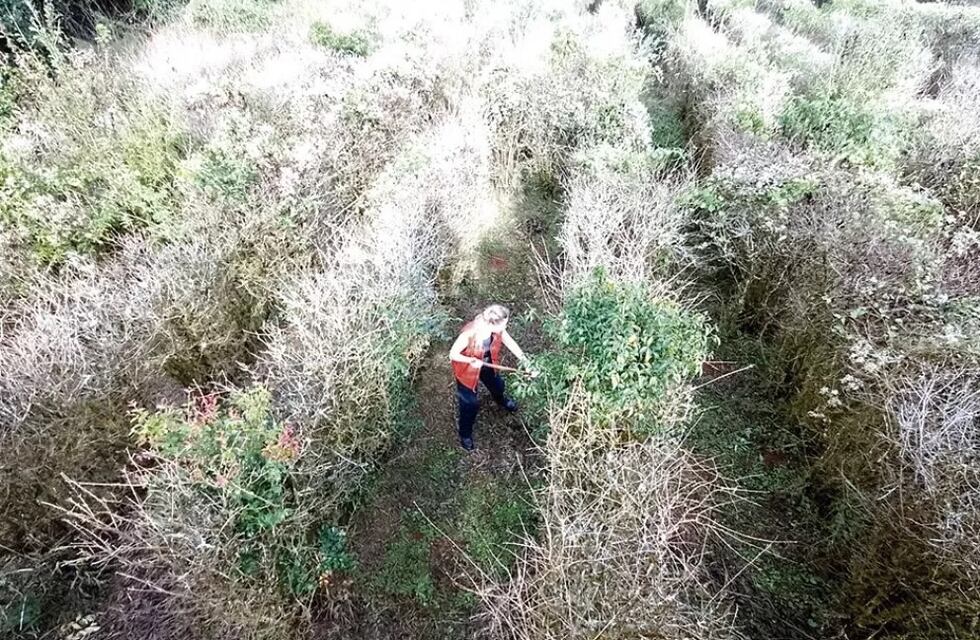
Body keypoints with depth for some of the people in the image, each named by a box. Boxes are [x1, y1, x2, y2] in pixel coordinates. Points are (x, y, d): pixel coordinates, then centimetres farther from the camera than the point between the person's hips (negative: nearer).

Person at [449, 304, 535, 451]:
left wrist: (527, 363, -12)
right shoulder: (469, 334, -40)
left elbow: (510, 343, -8)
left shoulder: (497, 330, -24)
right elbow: (453, 354, -27)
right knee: (470, 403, 9)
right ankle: (465, 434, 37)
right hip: (467, 369, -6)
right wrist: (472, 360, -35)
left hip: (488, 364, 6)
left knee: (498, 385, 30)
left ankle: (500, 399, 69)